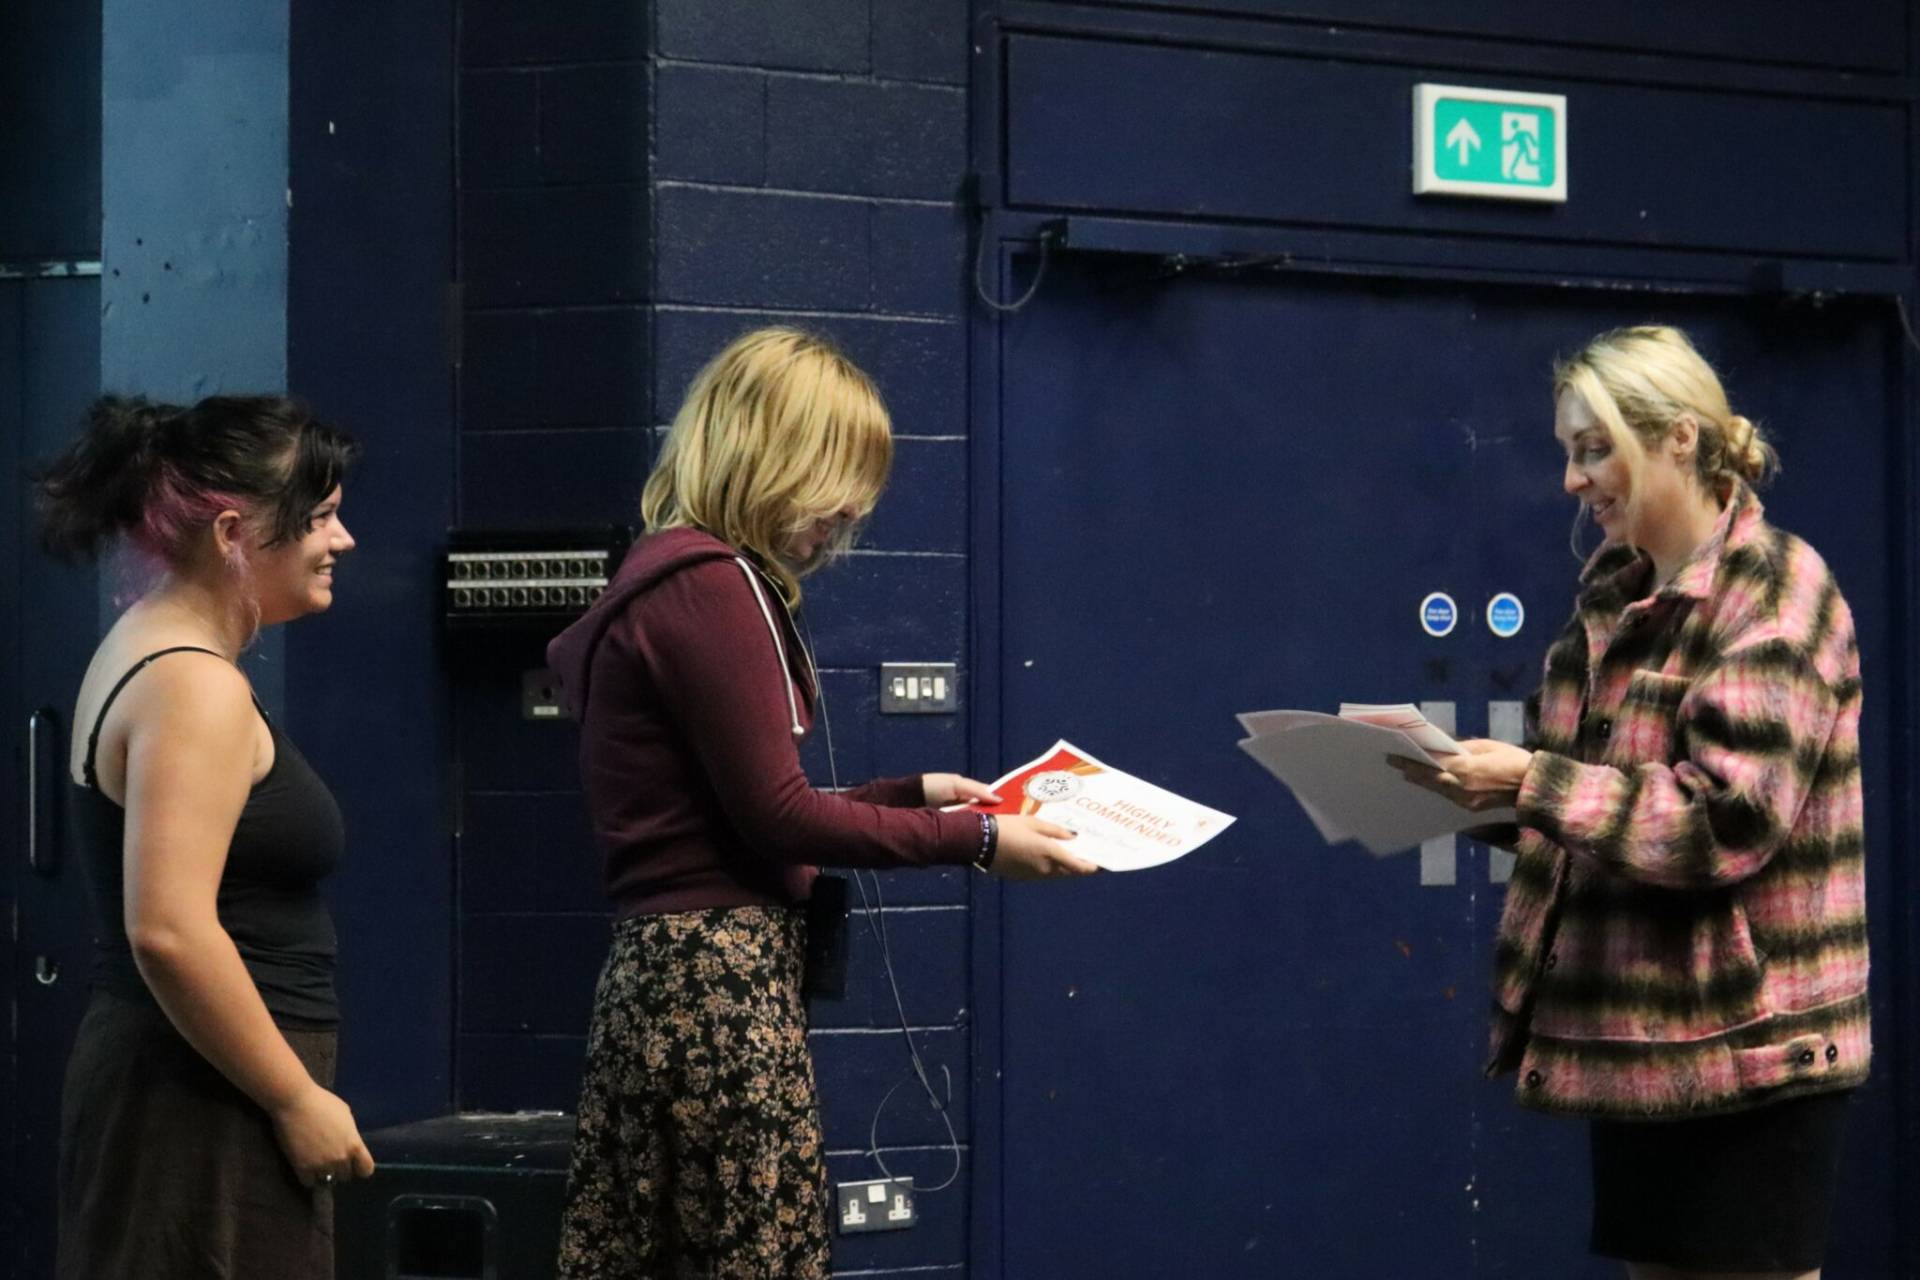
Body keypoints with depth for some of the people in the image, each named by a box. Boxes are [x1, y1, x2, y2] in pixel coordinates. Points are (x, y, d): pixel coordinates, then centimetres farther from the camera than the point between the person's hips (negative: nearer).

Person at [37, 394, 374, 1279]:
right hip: (206, 1105, -10)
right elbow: (168, 931, -24)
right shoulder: (196, 688, -15)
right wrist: (298, 1099, -17)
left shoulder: (145, 655, 16)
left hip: (159, 1080, 10)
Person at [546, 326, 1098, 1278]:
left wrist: (913, 793, 21)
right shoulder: (711, 587, -13)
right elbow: (776, 816, -15)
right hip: (720, 979, -10)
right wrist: (975, 842, -8)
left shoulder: (673, 577, 17)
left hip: (666, 976, 10)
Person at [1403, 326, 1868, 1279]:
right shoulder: (1616, 592, 13)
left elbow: (1728, 822, -21)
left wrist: (1532, 783, -23)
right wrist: (1469, 779, 0)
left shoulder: (1776, 592, -12)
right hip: (1639, 1035, 8)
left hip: (1744, 1048, -8)